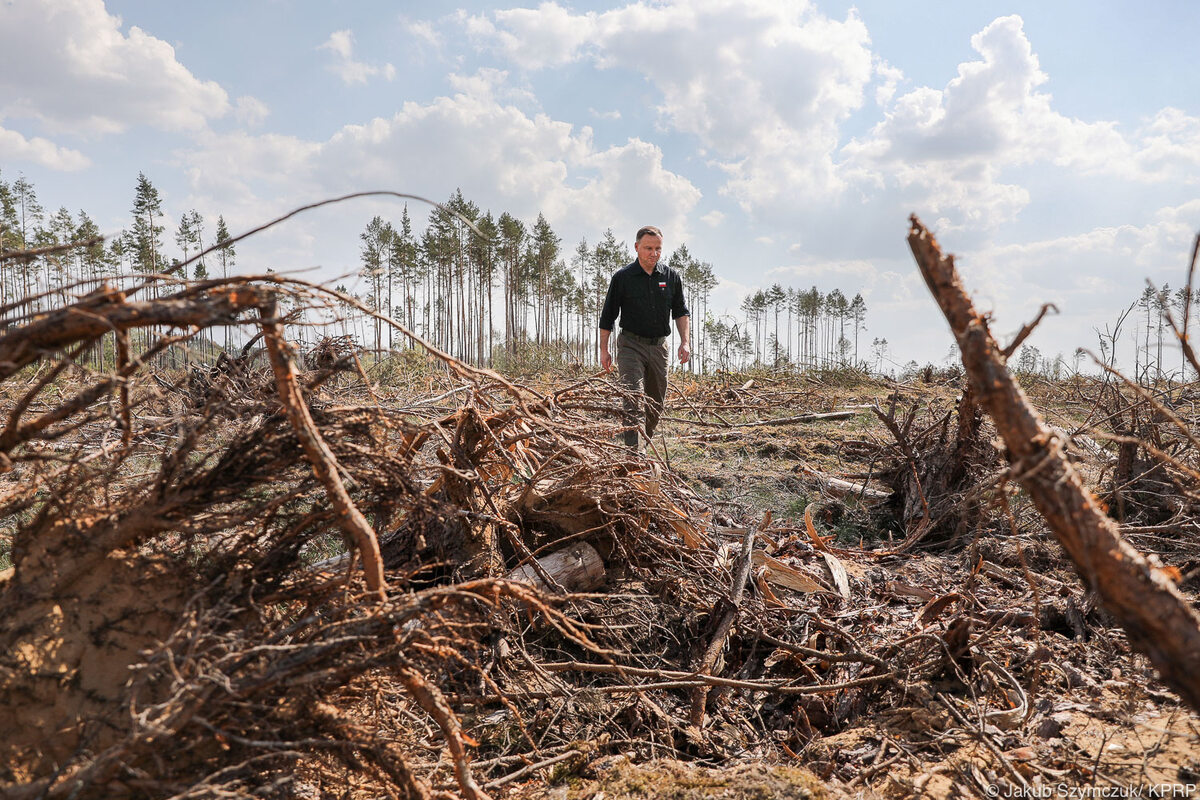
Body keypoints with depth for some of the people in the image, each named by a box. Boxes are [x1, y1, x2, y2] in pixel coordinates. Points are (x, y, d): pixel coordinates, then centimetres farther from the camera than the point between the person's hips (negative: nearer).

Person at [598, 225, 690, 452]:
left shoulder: (671, 277, 6)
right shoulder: (622, 277, -3)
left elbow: (680, 311, 15)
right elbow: (607, 316, 3)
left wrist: (685, 341, 3)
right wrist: (604, 349, 1)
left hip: (659, 346, 4)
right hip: (631, 345, -4)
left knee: (656, 402, 10)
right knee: (634, 398, -17)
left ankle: (643, 443, 26)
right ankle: (635, 450, -23)